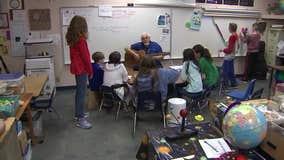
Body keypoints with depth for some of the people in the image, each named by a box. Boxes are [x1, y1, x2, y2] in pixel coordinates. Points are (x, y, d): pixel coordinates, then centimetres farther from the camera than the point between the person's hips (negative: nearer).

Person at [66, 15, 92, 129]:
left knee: (79, 91, 20)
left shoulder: (72, 38, 8)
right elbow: (85, 56, -18)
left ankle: (78, 113, 33)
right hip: (82, 68, -10)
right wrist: (90, 70, -8)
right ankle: (80, 120, 1)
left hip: (76, 67, 10)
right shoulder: (81, 39, -19)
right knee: (82, 93, -5)